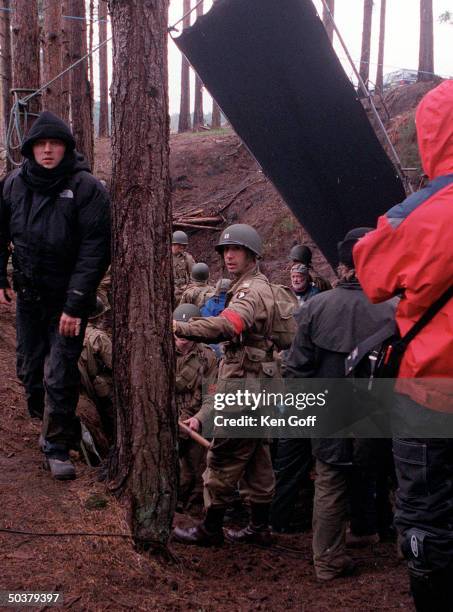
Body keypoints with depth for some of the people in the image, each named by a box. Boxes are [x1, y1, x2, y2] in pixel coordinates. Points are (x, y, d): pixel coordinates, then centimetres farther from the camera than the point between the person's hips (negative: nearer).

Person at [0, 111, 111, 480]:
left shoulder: (87, 188, -17)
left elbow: (95, 251, -18)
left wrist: (75, 305, -21)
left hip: (68, 298, -5)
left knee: (61, 376, -5)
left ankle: (58, 446, 10)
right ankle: (47, 420, 42)